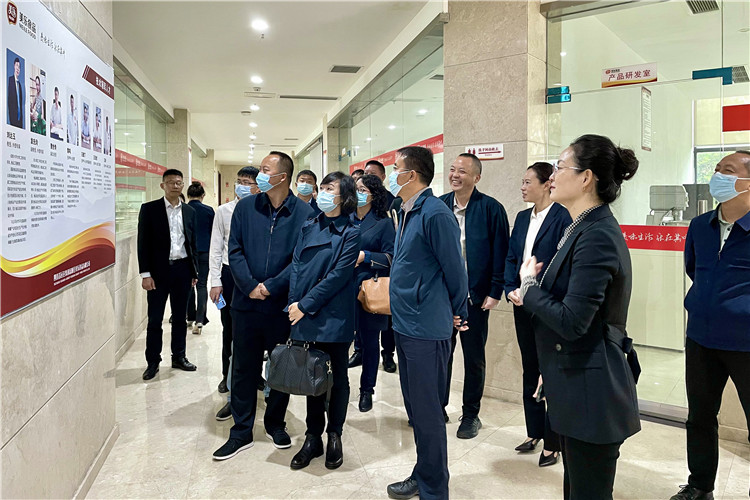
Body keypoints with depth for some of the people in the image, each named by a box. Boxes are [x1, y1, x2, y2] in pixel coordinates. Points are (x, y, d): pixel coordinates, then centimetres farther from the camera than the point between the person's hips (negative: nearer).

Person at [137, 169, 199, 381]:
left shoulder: (189, 211, 9)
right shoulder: (149, 209, -2)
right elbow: (143, 243, -5)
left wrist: (194, 271, 9)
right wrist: (145, 274, -10)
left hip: (182, 269, 3)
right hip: (159, 270, -3)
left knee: (180, 316, 12)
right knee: (155, 318, 3)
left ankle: (179, 356, 25)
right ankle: (153, 362, 15)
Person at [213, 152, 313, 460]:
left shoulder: (304, 213, -4)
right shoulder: (245, 207, 3)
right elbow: (234, 251, 0)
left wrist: (271, 287, -15)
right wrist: (250, 286, -13)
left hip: (283, 305, -1)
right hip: (246, 303, 2)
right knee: (243, 368, 10)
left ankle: (275, 423, 34)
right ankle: (241, 432, 24)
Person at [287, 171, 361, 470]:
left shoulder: (350, 233, -6)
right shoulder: (308, 228, 10)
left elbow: (339, 275, -13)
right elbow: (296, 266, 6)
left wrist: (305, 305, -14)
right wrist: (294, 304, -6)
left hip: (334, 318, -4)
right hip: (305, 316, 4)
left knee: (337, 376, 9)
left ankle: (334, 436, 24)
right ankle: (313, 437, 23)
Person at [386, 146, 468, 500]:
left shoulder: (435, 213, -18)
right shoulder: (406, 212, 11)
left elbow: (455, 270, -13)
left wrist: (456, 314, -2)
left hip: (426, 329, -9)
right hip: (405, 324, 9)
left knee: (427, 413, 3)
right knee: (416, 407, 20)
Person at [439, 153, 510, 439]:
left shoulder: (491, 209, -7)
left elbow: (500, 253, -6)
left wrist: (495, 292, -9)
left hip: (475, 297, -3)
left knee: (474, 358, 10)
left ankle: (470, 415, 25)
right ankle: (438, 406, 29)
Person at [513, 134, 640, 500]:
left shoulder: (596, 236, -21)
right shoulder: (585, 229, 10)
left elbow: (571, 321, -25)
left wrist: (530, 285, -12)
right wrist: (533, 296, 5)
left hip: (591, 394, -10)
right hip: (576, 387, 10)